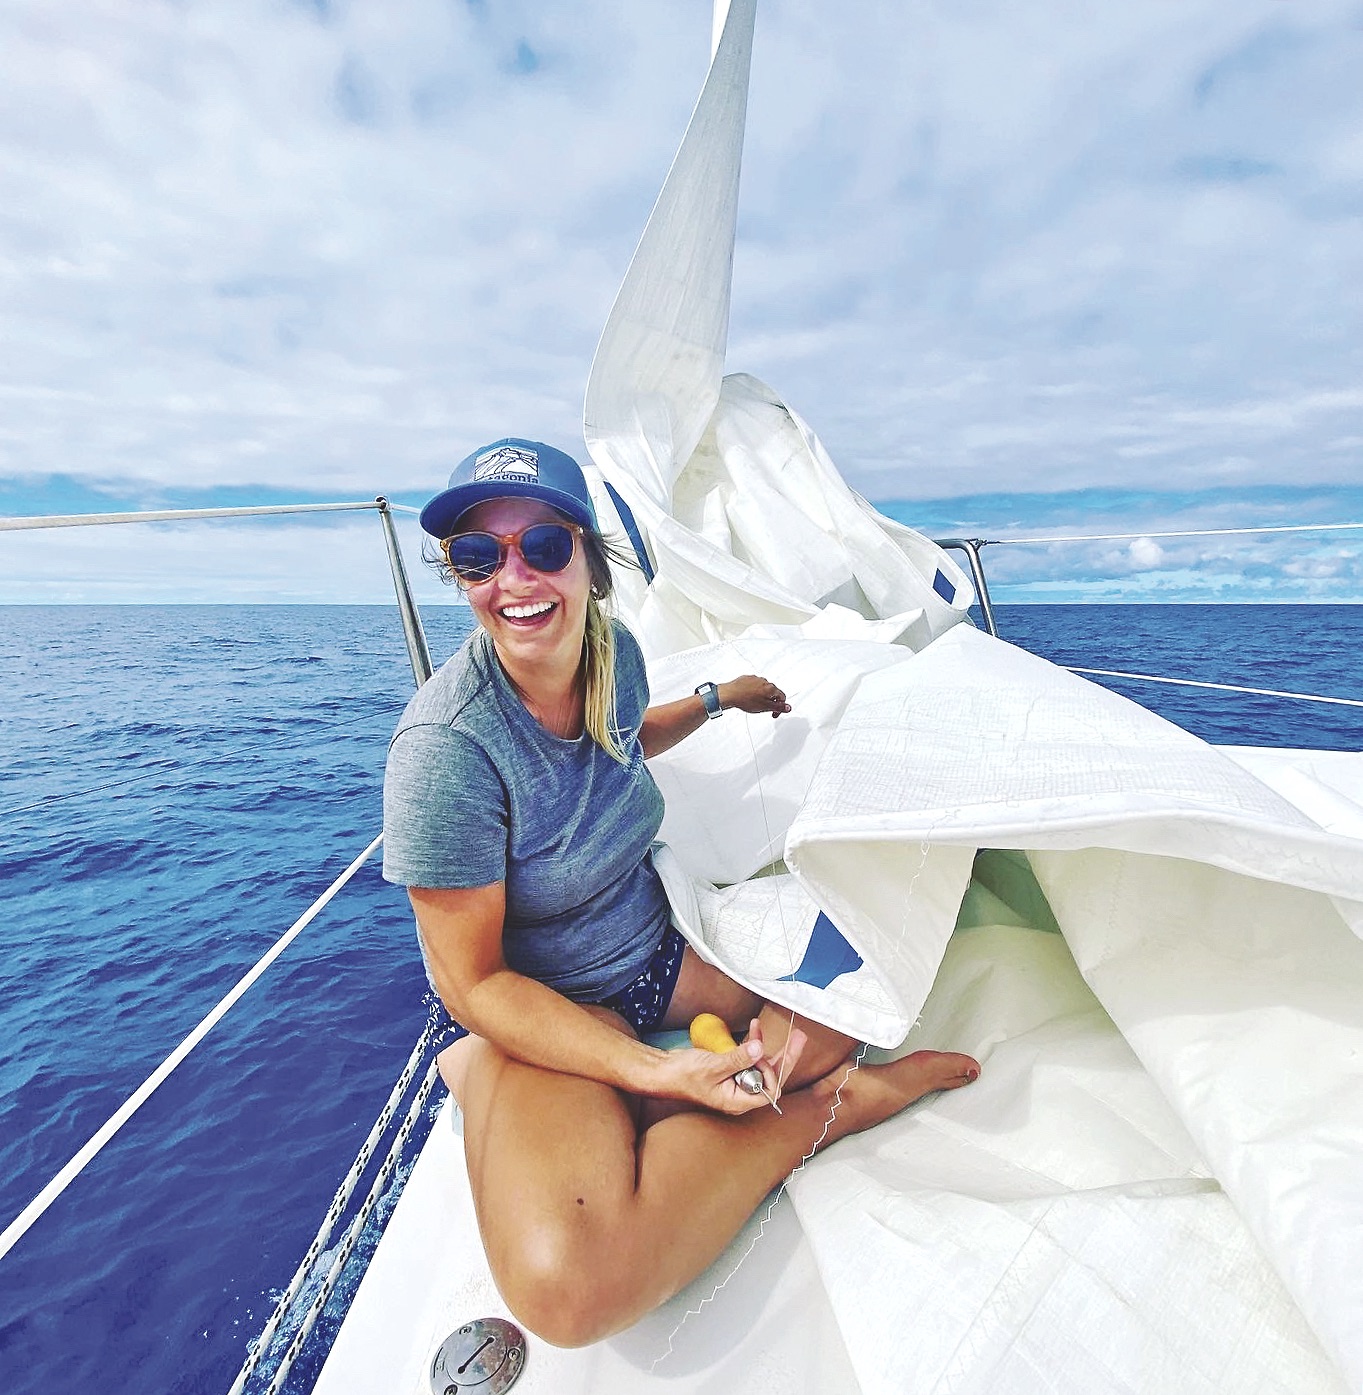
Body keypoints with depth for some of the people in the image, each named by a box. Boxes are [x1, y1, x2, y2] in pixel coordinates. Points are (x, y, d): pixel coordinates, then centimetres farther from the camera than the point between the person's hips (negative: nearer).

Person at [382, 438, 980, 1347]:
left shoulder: (614, 649, -9)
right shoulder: (446, 748, -28)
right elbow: (473, 984, -20)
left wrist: (722, 698, 16)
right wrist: (658, 1073, -29)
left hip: (658, 941, 6)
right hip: (525, 1008, -5)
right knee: (571, 1281, -31)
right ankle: (826, 1107, -10)